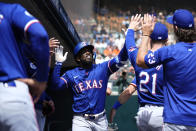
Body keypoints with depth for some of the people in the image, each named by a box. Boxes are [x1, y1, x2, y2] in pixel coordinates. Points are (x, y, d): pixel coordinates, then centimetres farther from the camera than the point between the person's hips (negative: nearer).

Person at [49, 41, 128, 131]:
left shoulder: (102, 68, 7)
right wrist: (58, 63, -13)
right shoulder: (71, 74, 5)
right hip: (81, 120, -2)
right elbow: (55, 85, -8)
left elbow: (121, 59, -4)